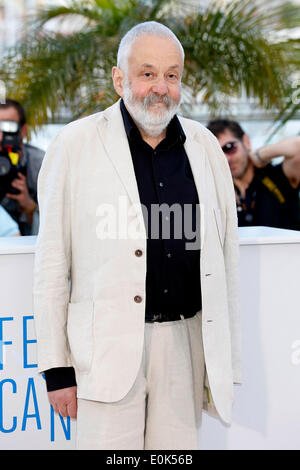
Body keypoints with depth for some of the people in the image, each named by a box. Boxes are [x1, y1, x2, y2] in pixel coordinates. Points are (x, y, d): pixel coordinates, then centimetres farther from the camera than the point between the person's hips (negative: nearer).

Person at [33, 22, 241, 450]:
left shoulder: (205, 146, 9)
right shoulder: (76, 144, -2)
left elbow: (226, 258, 12)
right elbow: (51, 264, -1)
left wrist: (227, 362, 11)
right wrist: (56, 368, -4)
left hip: (186, 343, 3)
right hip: (109, 348, -3)